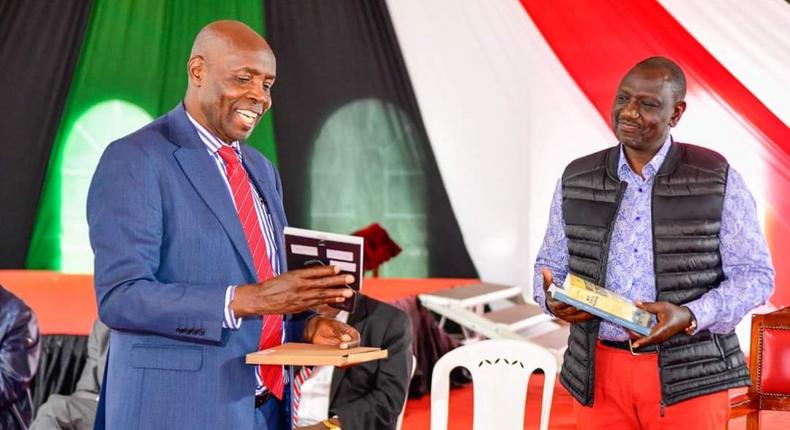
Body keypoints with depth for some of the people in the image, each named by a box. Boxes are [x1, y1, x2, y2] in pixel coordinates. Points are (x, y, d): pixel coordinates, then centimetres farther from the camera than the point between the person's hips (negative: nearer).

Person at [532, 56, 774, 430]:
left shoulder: (716, 179, -2)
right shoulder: (577, 180, 6)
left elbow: (753, 275, -2)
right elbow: (551, 265, 14)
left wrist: (689, 317, -18)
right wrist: (553, 299, -9)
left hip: (689, 378, -2)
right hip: (598, 376, 3)